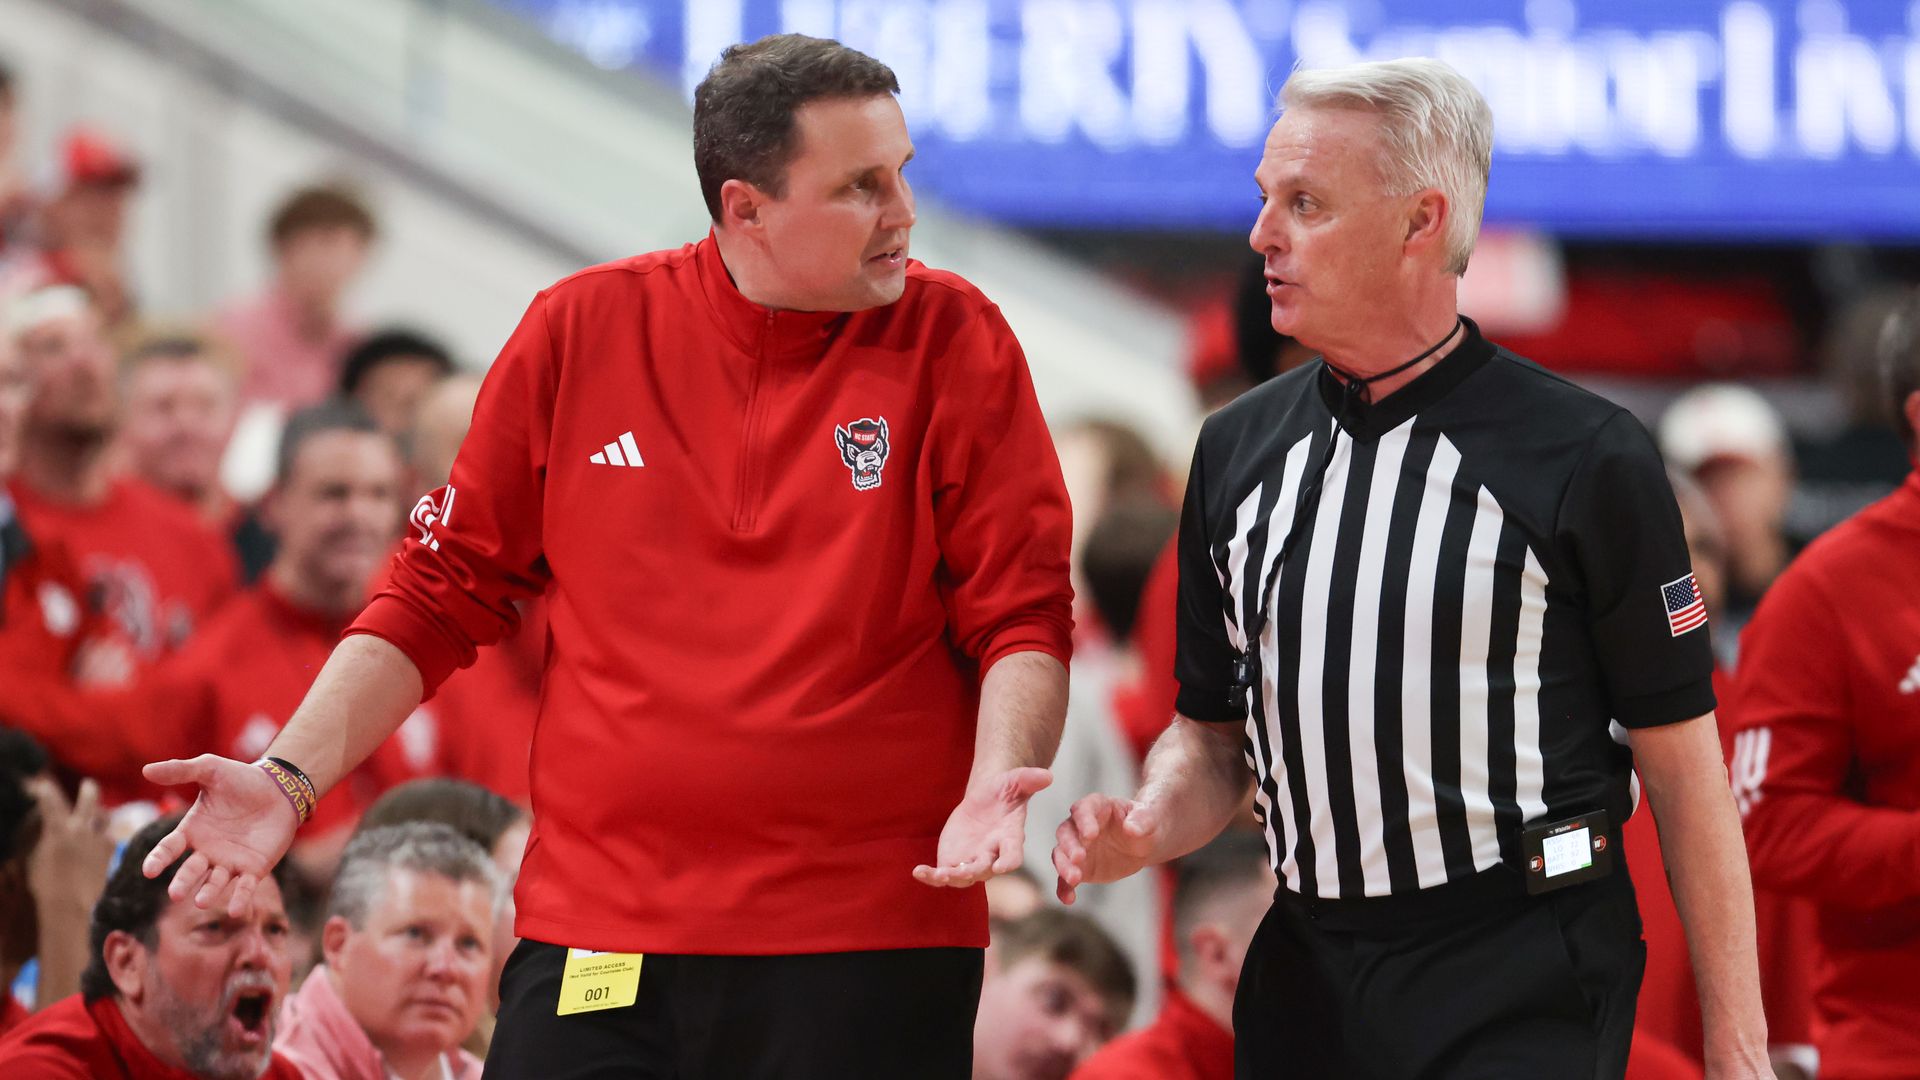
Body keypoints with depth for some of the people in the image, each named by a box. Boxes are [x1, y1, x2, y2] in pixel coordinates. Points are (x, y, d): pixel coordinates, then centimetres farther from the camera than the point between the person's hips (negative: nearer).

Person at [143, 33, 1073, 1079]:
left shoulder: (952, 340, 1)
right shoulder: (579, 328, 4)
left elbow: (1022, 618, 0)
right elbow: (443, 592, 12)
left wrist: (995, 784, -19)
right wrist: (288, 777, 3)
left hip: (869, 955, -1)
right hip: (593, 943, 1)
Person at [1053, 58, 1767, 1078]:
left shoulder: (1586, 457, -7)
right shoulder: (1238, 448, 9)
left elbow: (1683, 768, -6)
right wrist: (1145, 829, -6)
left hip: (1522, 991, -5)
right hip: (1305, 979, 5)